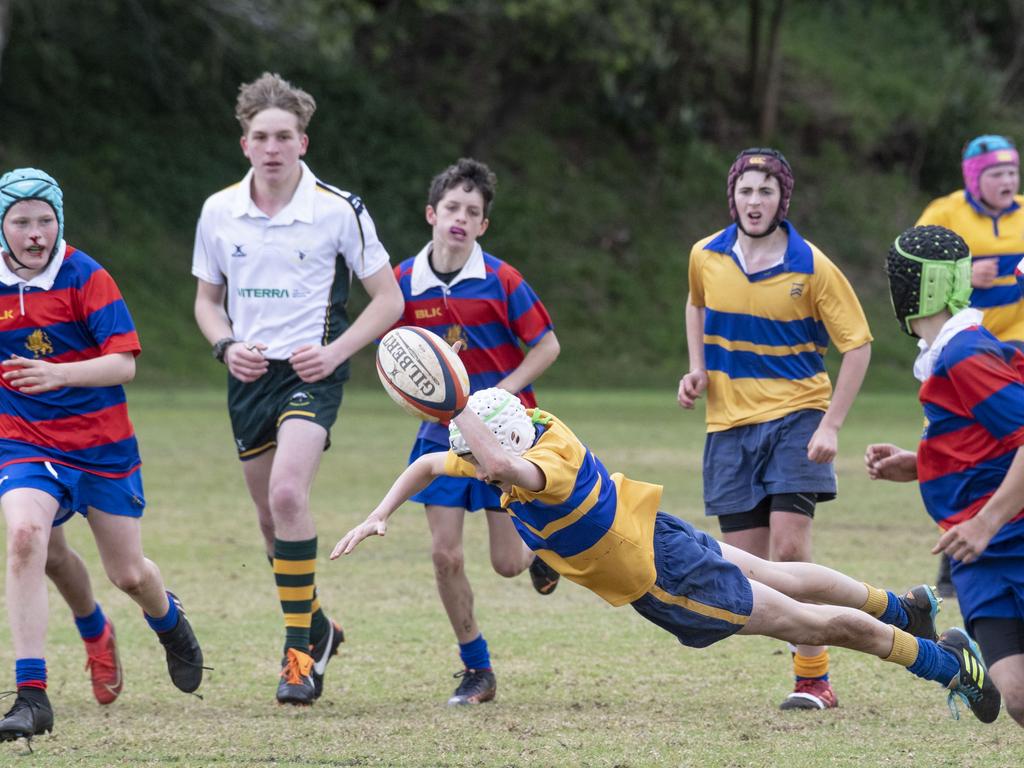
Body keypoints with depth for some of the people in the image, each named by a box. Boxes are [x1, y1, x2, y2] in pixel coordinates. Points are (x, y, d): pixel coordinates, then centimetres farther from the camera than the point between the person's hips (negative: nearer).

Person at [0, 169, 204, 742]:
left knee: (129, 574, 8)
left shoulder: (86, 277, -12)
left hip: (103, 446, -1)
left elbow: (124, 364, -19)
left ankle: (169, 622, 49)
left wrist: (58, 374, -34)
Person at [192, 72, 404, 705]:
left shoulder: (340, 211, -8)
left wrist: (335, 351, -13)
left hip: (311, 372, -5)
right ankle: (318, 626, 35)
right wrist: (227, 346, -4)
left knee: (287, 492, -25)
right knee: (271, 517, 11)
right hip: (250, 376, 5)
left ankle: (300, 650, -18)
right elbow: (207, 299, 16)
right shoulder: (219, 212, 2)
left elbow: (388, 299, -1)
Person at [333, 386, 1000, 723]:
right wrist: (379, 517, -6)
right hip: (653, 536, 9)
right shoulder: (532, 430, -10)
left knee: (803, 622, 5)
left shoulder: (552, 464, -36)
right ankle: (903, 609, 50)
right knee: (777, 579, 28)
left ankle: (947, 661, 19)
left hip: (664, 579, -9)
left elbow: (506, 467, -62)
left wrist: (455, 405, -59)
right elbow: (428, 465, 3)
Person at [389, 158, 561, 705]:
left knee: (506, 562, -3)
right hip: (443, 433, 2)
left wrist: (499, 395, -16)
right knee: (444, 553, -6)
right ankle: (476, 670, 10)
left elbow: (546, 346, -5)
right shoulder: (403, 282, -5)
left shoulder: (500, 281, -13)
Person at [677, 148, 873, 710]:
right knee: (745, 566, 1)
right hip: (730, 425, 4)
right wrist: (697, 369, 7)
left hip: (795, 418, -4)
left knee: (789, 550, -15)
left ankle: (814, 678, -5)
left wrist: (831, 425, -12)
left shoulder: (810, 267, -10)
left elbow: (857, 344, -5)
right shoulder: (706, 258, 0)